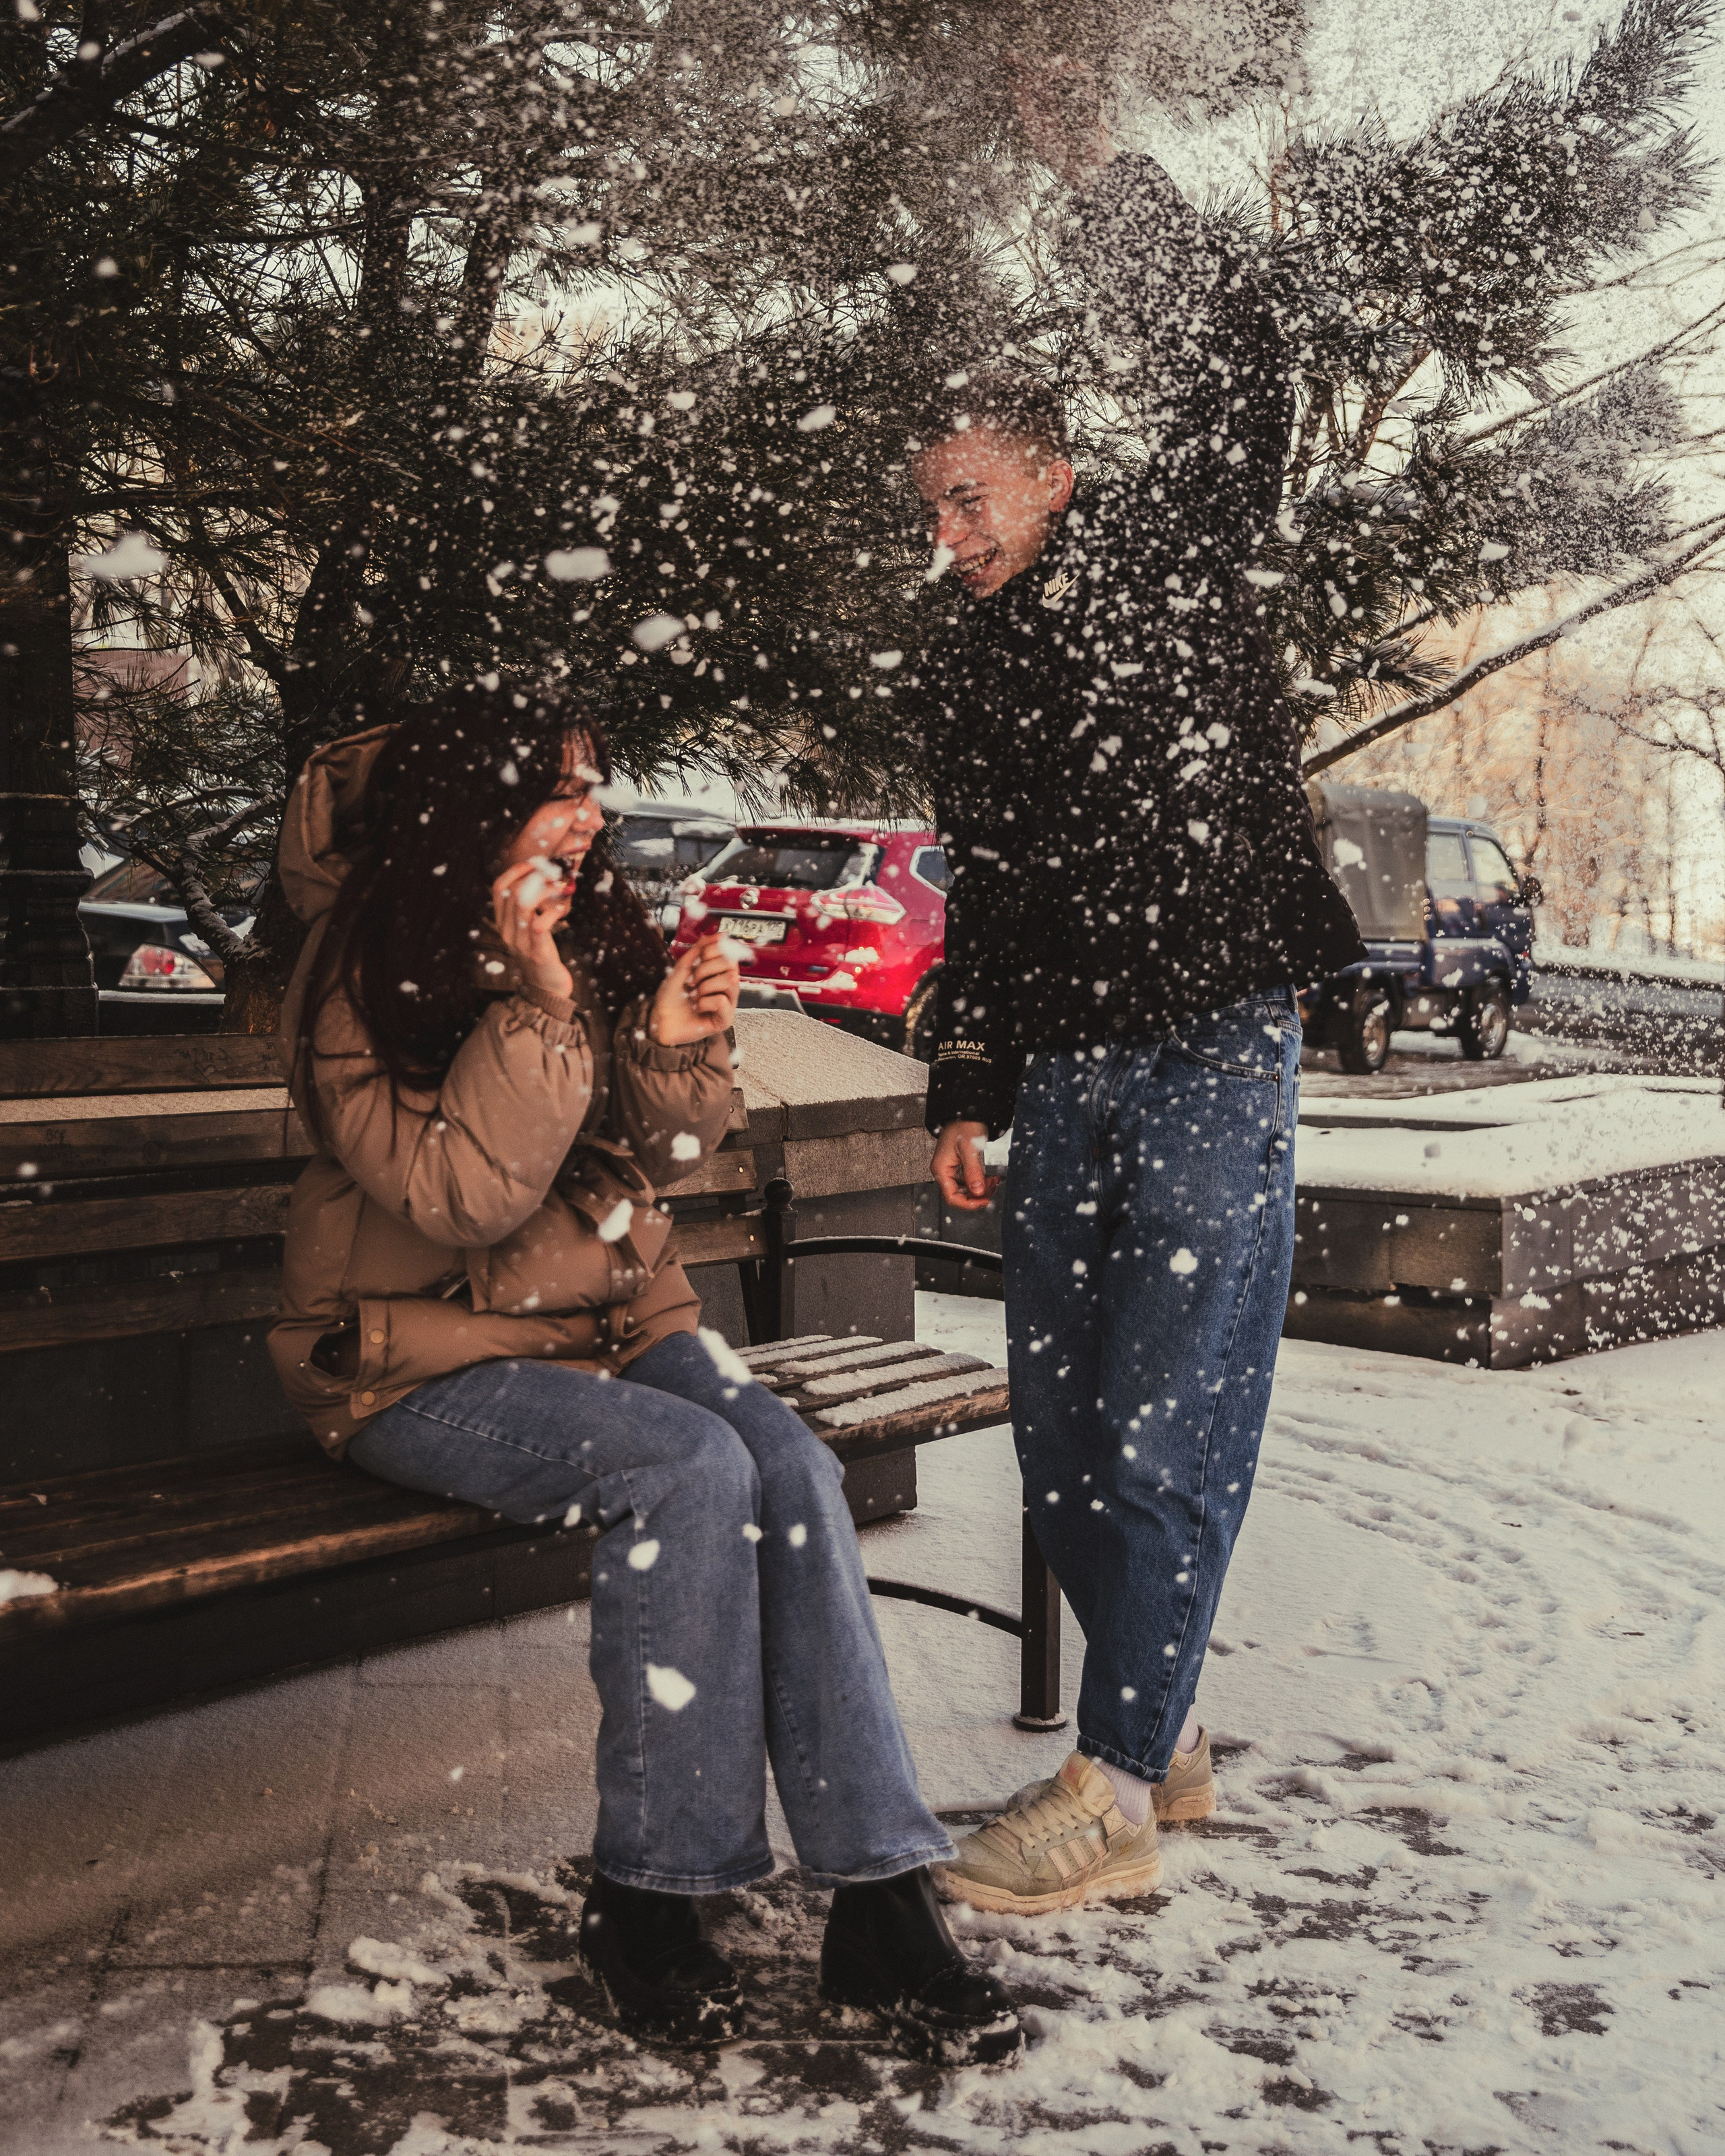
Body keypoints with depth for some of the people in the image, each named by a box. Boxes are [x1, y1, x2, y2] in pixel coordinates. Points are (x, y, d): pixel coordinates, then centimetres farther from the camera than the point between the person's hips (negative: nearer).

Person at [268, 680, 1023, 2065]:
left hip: (615, 1314, 5)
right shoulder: (362, 974, -10)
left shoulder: (596, 930, 6)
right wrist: (534, 1008, -25)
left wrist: (673, 1047, -13)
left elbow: (652, 1163, 8)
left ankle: (882, 1900, -20)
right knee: (688, 1466, -30)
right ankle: (646, 1899, -16)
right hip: (426, 1357, -5)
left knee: (791, 1461, -23)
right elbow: (459, 1196, -18)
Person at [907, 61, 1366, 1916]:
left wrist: (1100, 180, -18)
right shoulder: (959, 667, 16)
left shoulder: (1168, 563, 1)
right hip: (1061, 1076, 7)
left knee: (1166, 1432, -5)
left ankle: (1114, 1798, 3)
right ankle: (1164, 1734, 23)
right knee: (1059, 1422, 8)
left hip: (1208, 1058, -7)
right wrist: (964, 1090, 17)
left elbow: (1234, 382, -17)